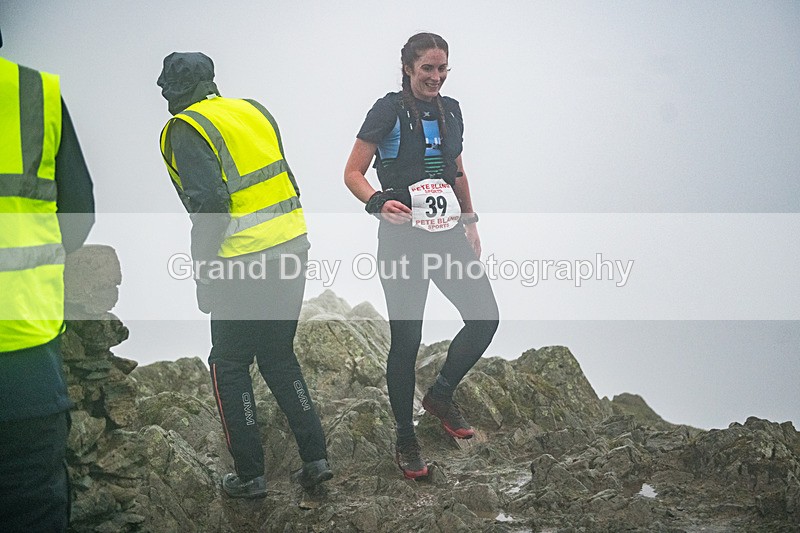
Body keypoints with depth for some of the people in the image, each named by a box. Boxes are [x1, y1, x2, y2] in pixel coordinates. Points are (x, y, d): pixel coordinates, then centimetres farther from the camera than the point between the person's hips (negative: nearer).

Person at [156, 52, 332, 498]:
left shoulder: (186, 130, -9)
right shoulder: (254, 110, 13)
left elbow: (209, 204, -19)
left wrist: (203, 270, -9)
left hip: (244, 265, -7)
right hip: (293, 249, 7)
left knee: (230, 366, 10)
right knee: (280, 357, 20)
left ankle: (250, 475, 15)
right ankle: (315, 458, 19)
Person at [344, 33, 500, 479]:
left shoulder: (450, 110, 11)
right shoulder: (389, 111, -7)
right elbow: (353, 173, -7)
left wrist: (470, 222, 20)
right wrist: (379, 202, -25)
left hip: (448, 235, 6)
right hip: (403, 239, -6)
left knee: (485, 318, -3)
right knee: (407, 339, -2)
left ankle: (441, 395, 22)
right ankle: (406, 440, 14)